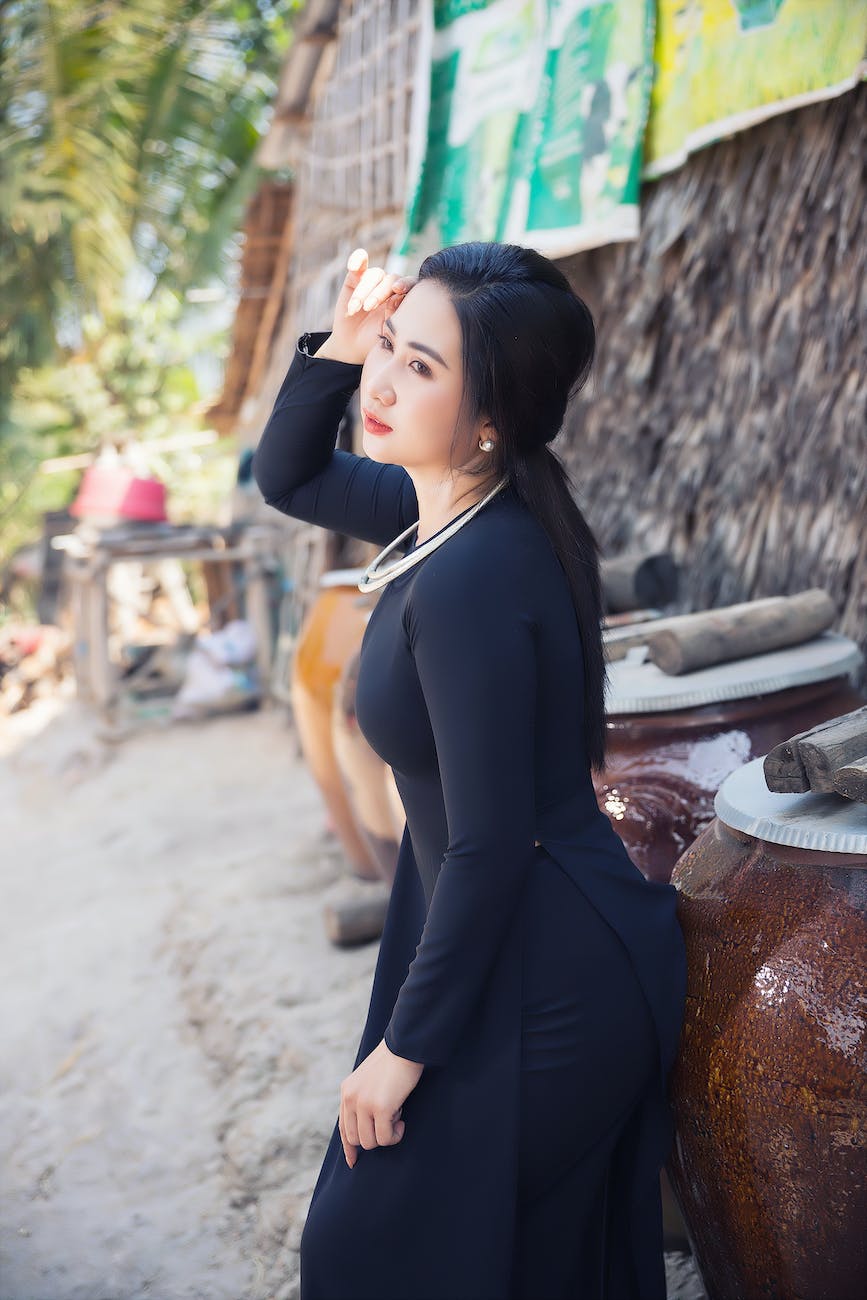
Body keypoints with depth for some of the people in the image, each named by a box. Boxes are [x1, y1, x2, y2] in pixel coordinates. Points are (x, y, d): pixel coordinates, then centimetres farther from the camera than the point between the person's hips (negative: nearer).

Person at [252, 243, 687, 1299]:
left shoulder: (473, 579, -29)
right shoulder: (457, 504, -1)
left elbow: (491, 845, -25)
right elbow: (287, 476, 15)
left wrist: (405, 1044, -14)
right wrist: (342, 339, -3)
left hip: (545, 978, -8)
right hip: (560, 947, 8)